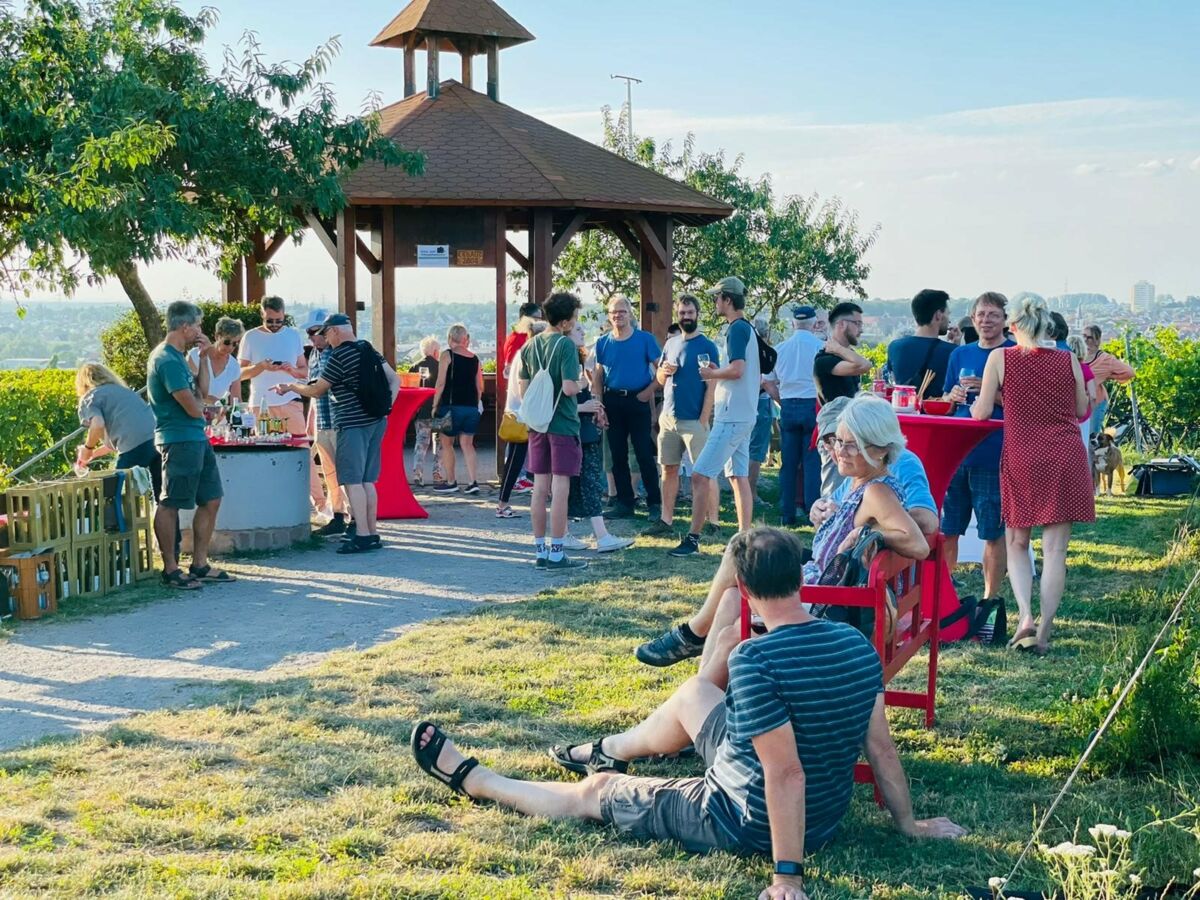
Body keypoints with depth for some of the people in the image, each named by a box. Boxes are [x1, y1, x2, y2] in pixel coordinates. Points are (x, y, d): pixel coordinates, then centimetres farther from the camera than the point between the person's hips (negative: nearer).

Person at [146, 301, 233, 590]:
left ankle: (200, 565, 19)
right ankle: (170, 569, 4)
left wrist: (204, 358, 11)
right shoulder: (168, 361, -17)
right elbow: (194, 408, -19)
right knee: (170, 505, -2)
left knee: (211, 499, 12)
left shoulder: (177, 356, 16)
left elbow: (202, 391, 20)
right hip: (179, 439, -11)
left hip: (197, 438, 11)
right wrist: (200, 403, 5)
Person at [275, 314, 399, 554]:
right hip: (376, 422, 8)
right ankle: (372, 533, 13)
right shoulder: (369, 350, 12)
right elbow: (394, 379, 12)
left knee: (353, 481, -7)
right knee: (367, 481, 11)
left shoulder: (338, 357, -11)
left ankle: (362, 535, -11)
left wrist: (290, 387, 11)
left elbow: (316, 391, -3)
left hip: (352, 424, -8)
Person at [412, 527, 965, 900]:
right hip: (829, 814, 7)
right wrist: (907, 824, 11)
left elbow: (786, 774, -31)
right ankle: (606, 751, 53)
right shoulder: (859, 646, -8)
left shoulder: (754, 660, -30)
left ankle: (471, 780, 34)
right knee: (694, 692, 25)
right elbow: (881, 748, -1)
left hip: (749, 823, -7)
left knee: (596, 792, 13)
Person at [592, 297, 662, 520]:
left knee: (644, 454, -6)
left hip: (638, 400, -4)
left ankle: (654, 503, 0)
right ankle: (624, 502, 17)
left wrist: (649, 391, -11)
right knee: (618, 455, 8)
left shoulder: (645, 339, -2)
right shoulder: (603, 343, 8)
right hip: (612, 401, 4)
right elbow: (597, 376, 10)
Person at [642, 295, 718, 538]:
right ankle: (666, 521, 12)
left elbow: (711, 386, -9)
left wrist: (703, 421, -15)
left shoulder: (707, 346, -4)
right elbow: (659, 379, 21)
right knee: (669, 469, 8)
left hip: (694, 420, -6)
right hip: (669, 417, 6)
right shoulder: (671, 344, 14)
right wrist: (664, 371, -3)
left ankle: (712, 522, -3)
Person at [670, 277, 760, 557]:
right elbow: (757, 377, 22)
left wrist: (711, 374, -8)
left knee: (701, 475, -10)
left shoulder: (737, 329, -13)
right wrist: (718, 371, 15)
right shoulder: (750, 329, 18)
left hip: (732, 416, -10)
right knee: (739, 476, 10)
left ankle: (693, 538, -9)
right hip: (745, 415, 11)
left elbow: (737, 369, -25)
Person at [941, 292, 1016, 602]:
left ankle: (990, 598, 12)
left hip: (993, 456, -4)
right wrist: (952, 396, -4)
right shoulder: (960, 354, 13)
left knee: (993, 532, 2)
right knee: (946, 528, 8)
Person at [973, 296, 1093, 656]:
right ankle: (1044, 632, 5)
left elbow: (982, 413, -2)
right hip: (1066, 459, 1)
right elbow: (1082, 411, 11)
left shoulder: (1000, 358, -3)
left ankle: (1025, 615, -5)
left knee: (1017, 543, 15)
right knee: (1055, 549, 4)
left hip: (1022, 461, -1)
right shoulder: (1068, 359, 1)